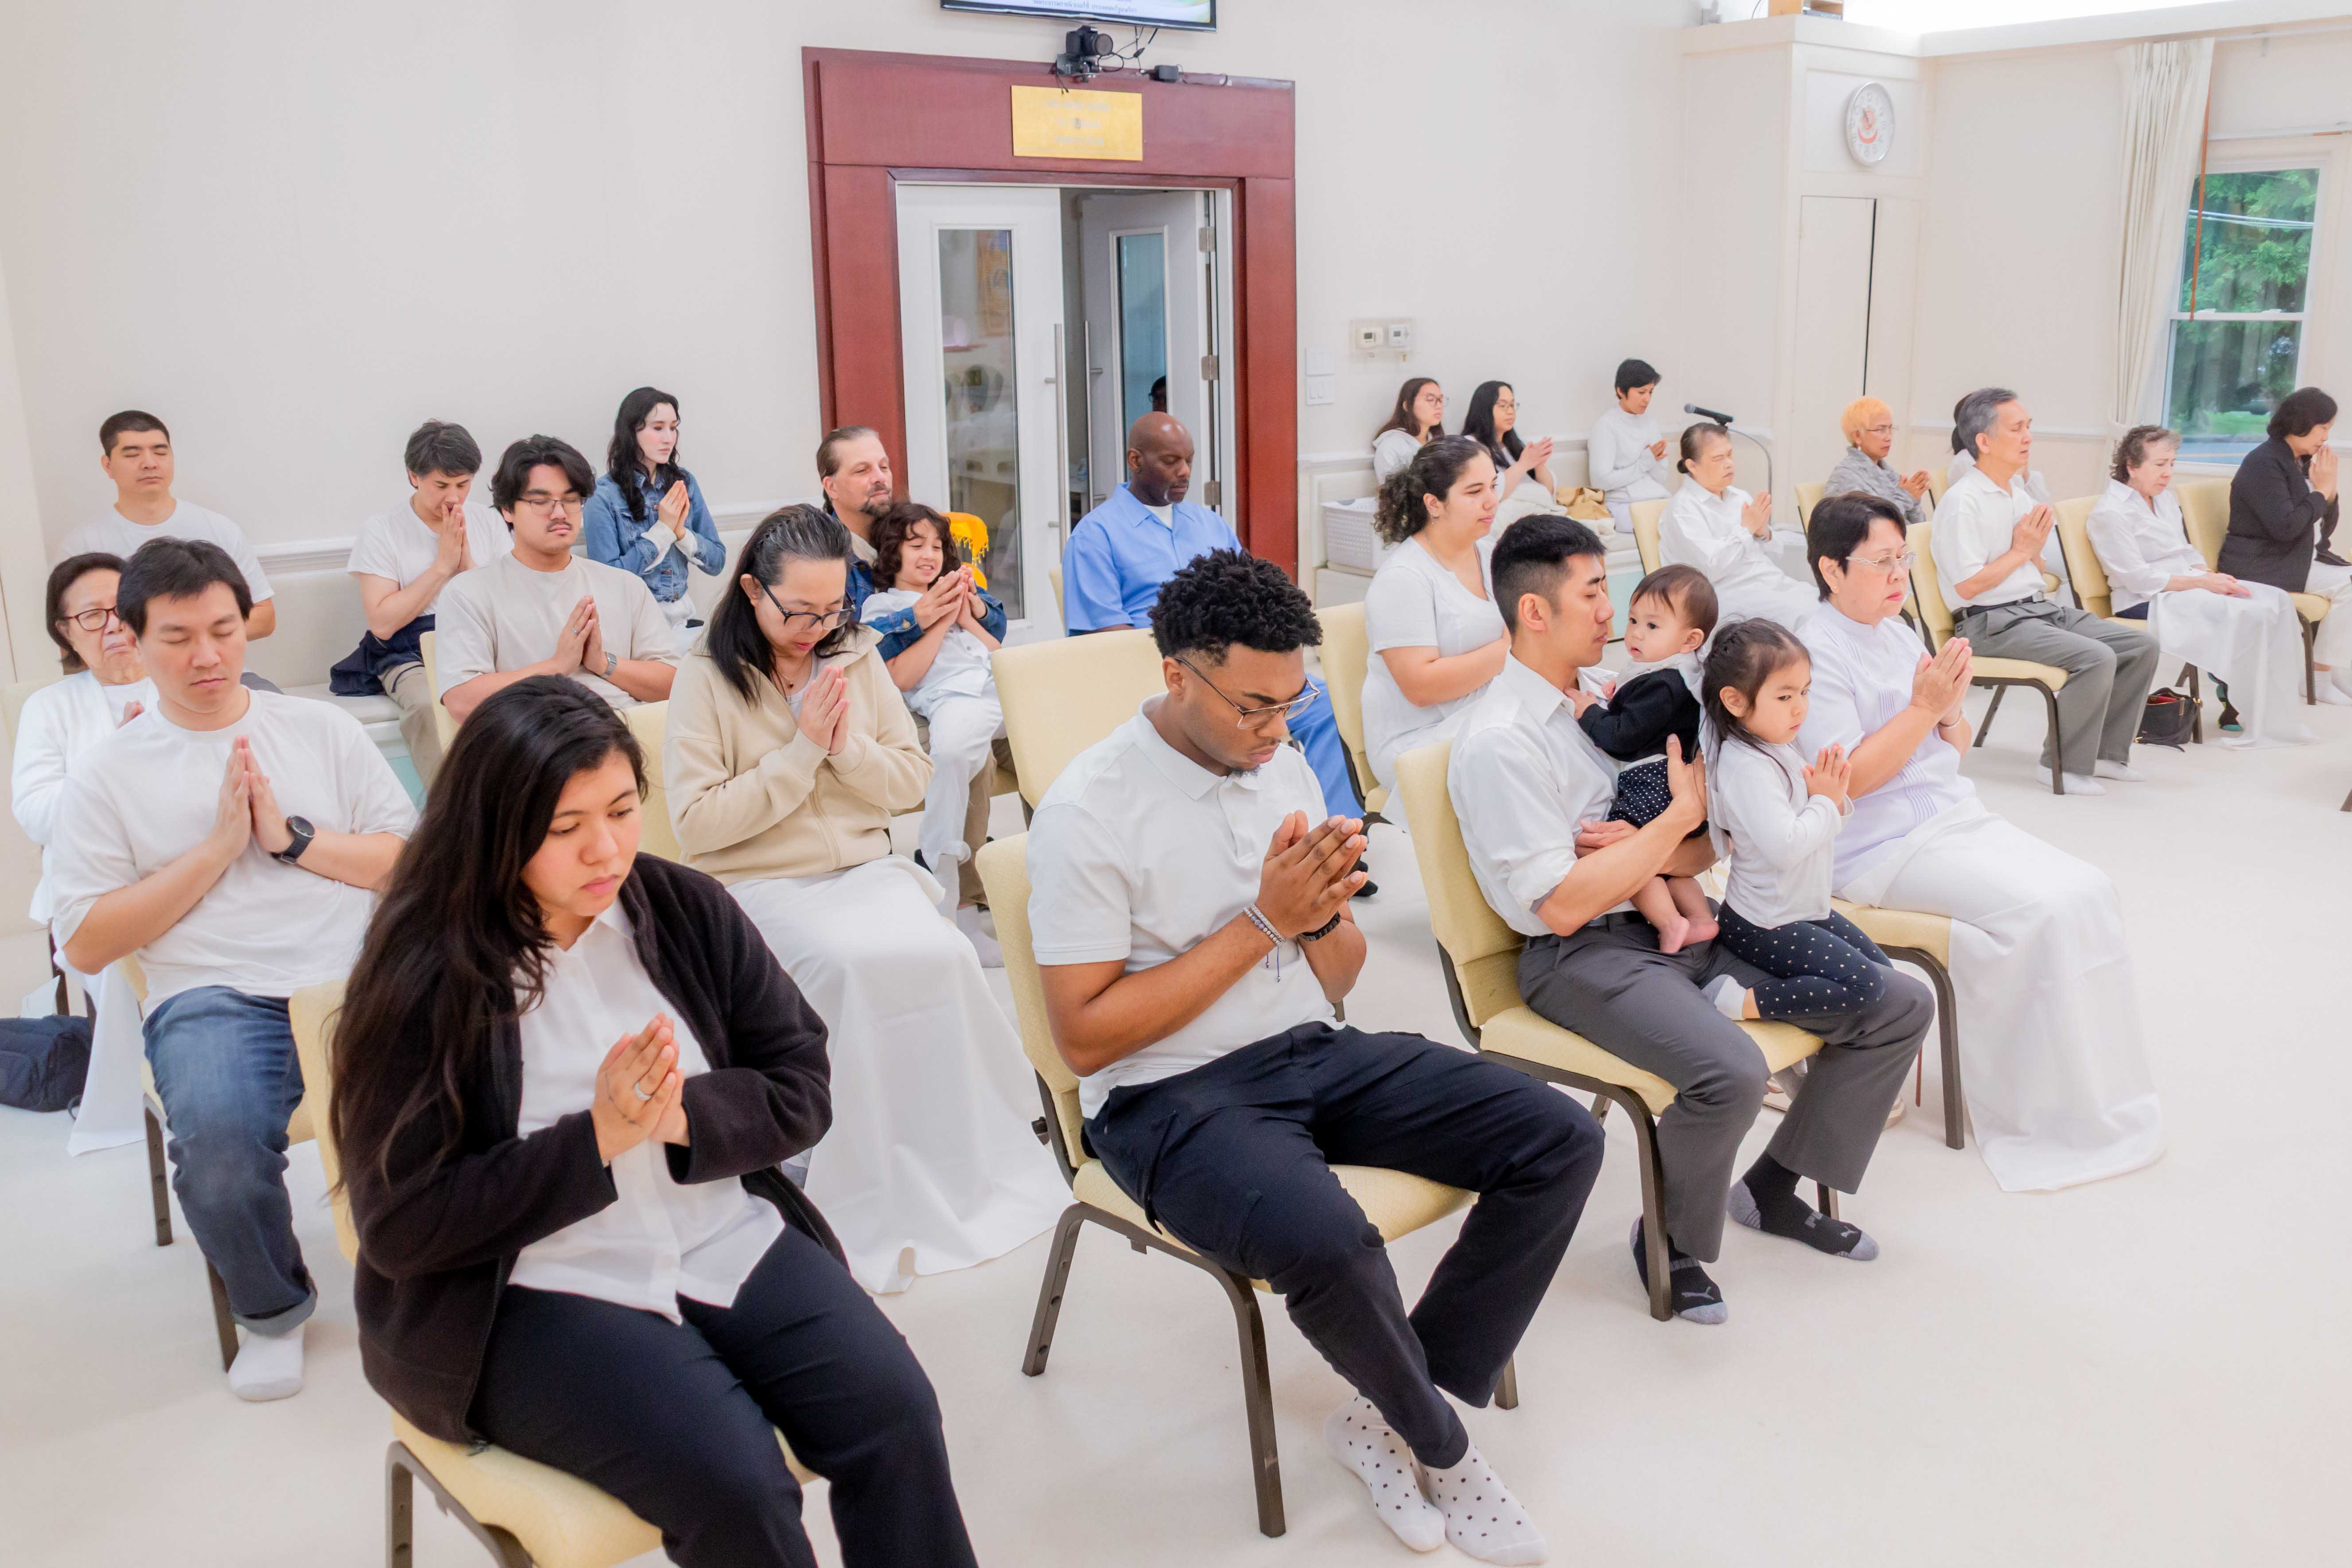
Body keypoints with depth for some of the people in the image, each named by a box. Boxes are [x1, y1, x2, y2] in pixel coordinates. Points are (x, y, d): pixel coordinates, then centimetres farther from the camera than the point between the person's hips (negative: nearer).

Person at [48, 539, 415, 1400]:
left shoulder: (323, 729, 16)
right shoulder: (106, 774, 12)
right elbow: (86, 945, 5)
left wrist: (292, 836, -3)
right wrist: (217, 848, -3)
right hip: (216, 999, -1)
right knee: (218, 1141, -33)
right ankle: (273, 1310, 0)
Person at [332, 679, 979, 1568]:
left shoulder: (687, 911, 3)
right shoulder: (423, 979, -8)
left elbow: (801, 1087, 4)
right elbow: (400, 1228, -9)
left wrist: (681, 1117, -16)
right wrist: (596, 1139, -18)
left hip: (730, 1243, 4)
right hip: (537, 1296, -3)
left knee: (895, 1414, -20)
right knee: (733, 1482, -26)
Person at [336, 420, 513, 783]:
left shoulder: (486, 520, 13)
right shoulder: (382, 530, 3)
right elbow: (383, 623, -7)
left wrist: (468, 564, -4)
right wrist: (443, 565, -6)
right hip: (413, 654, -2)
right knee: (431, 706, -37)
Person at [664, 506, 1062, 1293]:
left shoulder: (858, 658, 12)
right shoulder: (706, 678, 0)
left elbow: (913, 784, 13)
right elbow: (697, 824, -9)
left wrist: (849, 744, -7)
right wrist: (802, 749, -10)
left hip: (867, 870, 4)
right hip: (758, 886, -3)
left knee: (944, 955, -28)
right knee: (853, 966, -34)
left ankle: (963, 1172, -15)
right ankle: (875, 1212, -22)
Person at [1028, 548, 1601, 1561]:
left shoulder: (1283, 766, 8)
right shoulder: (1087, 811, -12)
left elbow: (1337, 981, 13)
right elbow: (1084, 1038, -16)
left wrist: (1323, 909, -12)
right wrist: (1263, 922, -17)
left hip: (1315, 1053, 7)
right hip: (1169, 1097, -7)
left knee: (1560, 1142, -9)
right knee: (1327, 1242, -36)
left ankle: (1392, 1419, 1)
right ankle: (1440, 1443, -1)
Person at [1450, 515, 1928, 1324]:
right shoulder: (1498, 742, -13)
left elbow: (1704, 851, 13)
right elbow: (1563, 906, -19)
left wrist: (1645, 849, -11)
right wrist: (1680, 815, -13)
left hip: (1676, 922, 8)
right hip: (1585, 954, -8)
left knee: (1900, 1006, 2)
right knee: (1731, 1072, -34)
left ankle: (1775, 1188, 18)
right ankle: (1669, 1242, -4)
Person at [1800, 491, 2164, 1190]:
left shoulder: (1899, 633, 12)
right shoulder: (1816, 653, -13)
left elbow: (1954, 751, 17)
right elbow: (1848, 779, -18)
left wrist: (1951, 708, -5)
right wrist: (1924, 706, -17)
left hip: (1956, 817, 8)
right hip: (1885, 848, -8)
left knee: (2091, 892, -8)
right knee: (2048, 911, -21)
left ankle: (2106, 1094, 2)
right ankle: (2052, 1112, -6)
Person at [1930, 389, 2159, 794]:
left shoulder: (2018, 493, 15)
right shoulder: (1963, 502, -13)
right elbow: (1968, 586, -19)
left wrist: (2035, 547, 1)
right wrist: (2020, 551, -7)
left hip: (2040, 608, 9)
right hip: (1992, 623, -9)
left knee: (2142, 645, 0)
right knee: (2096, 657, -27)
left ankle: (2107, 751, 11)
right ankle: (2065, 766, -12)